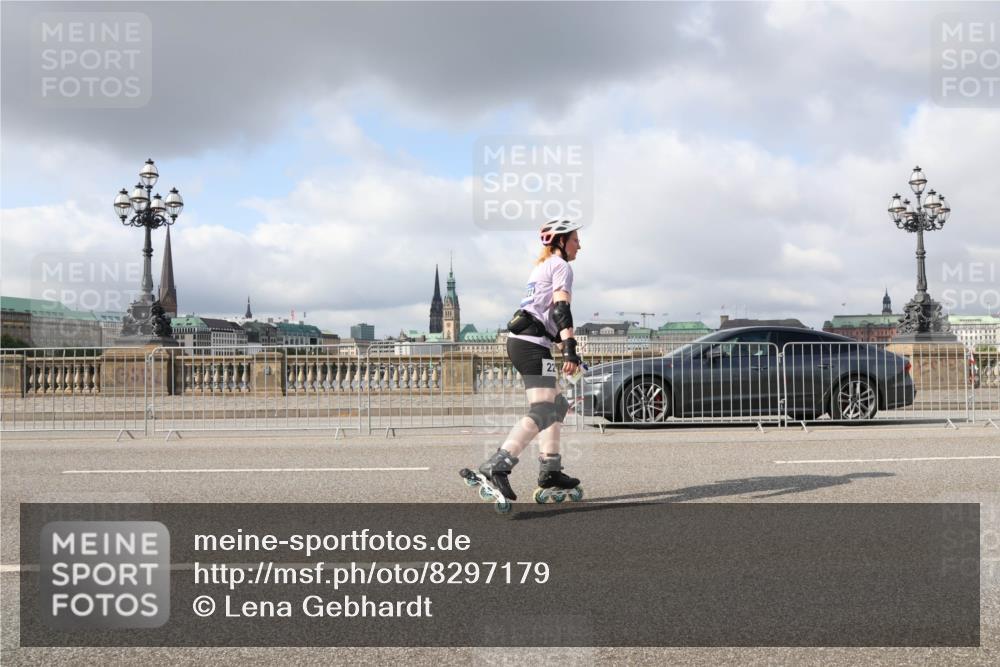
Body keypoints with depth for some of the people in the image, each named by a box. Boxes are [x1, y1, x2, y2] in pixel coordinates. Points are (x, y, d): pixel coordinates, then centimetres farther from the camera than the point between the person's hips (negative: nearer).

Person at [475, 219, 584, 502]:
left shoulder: (541, 267, 26)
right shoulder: (561, 266, -3)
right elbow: (561, 308, -17)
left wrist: (562, 344, 37)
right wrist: (570, 349, -26)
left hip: (519, 340, 10)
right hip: (533, 343, -10)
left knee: (557, 405, 16)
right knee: (542, 411, -17)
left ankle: (550, 470, 14)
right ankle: (497, 465, -28)